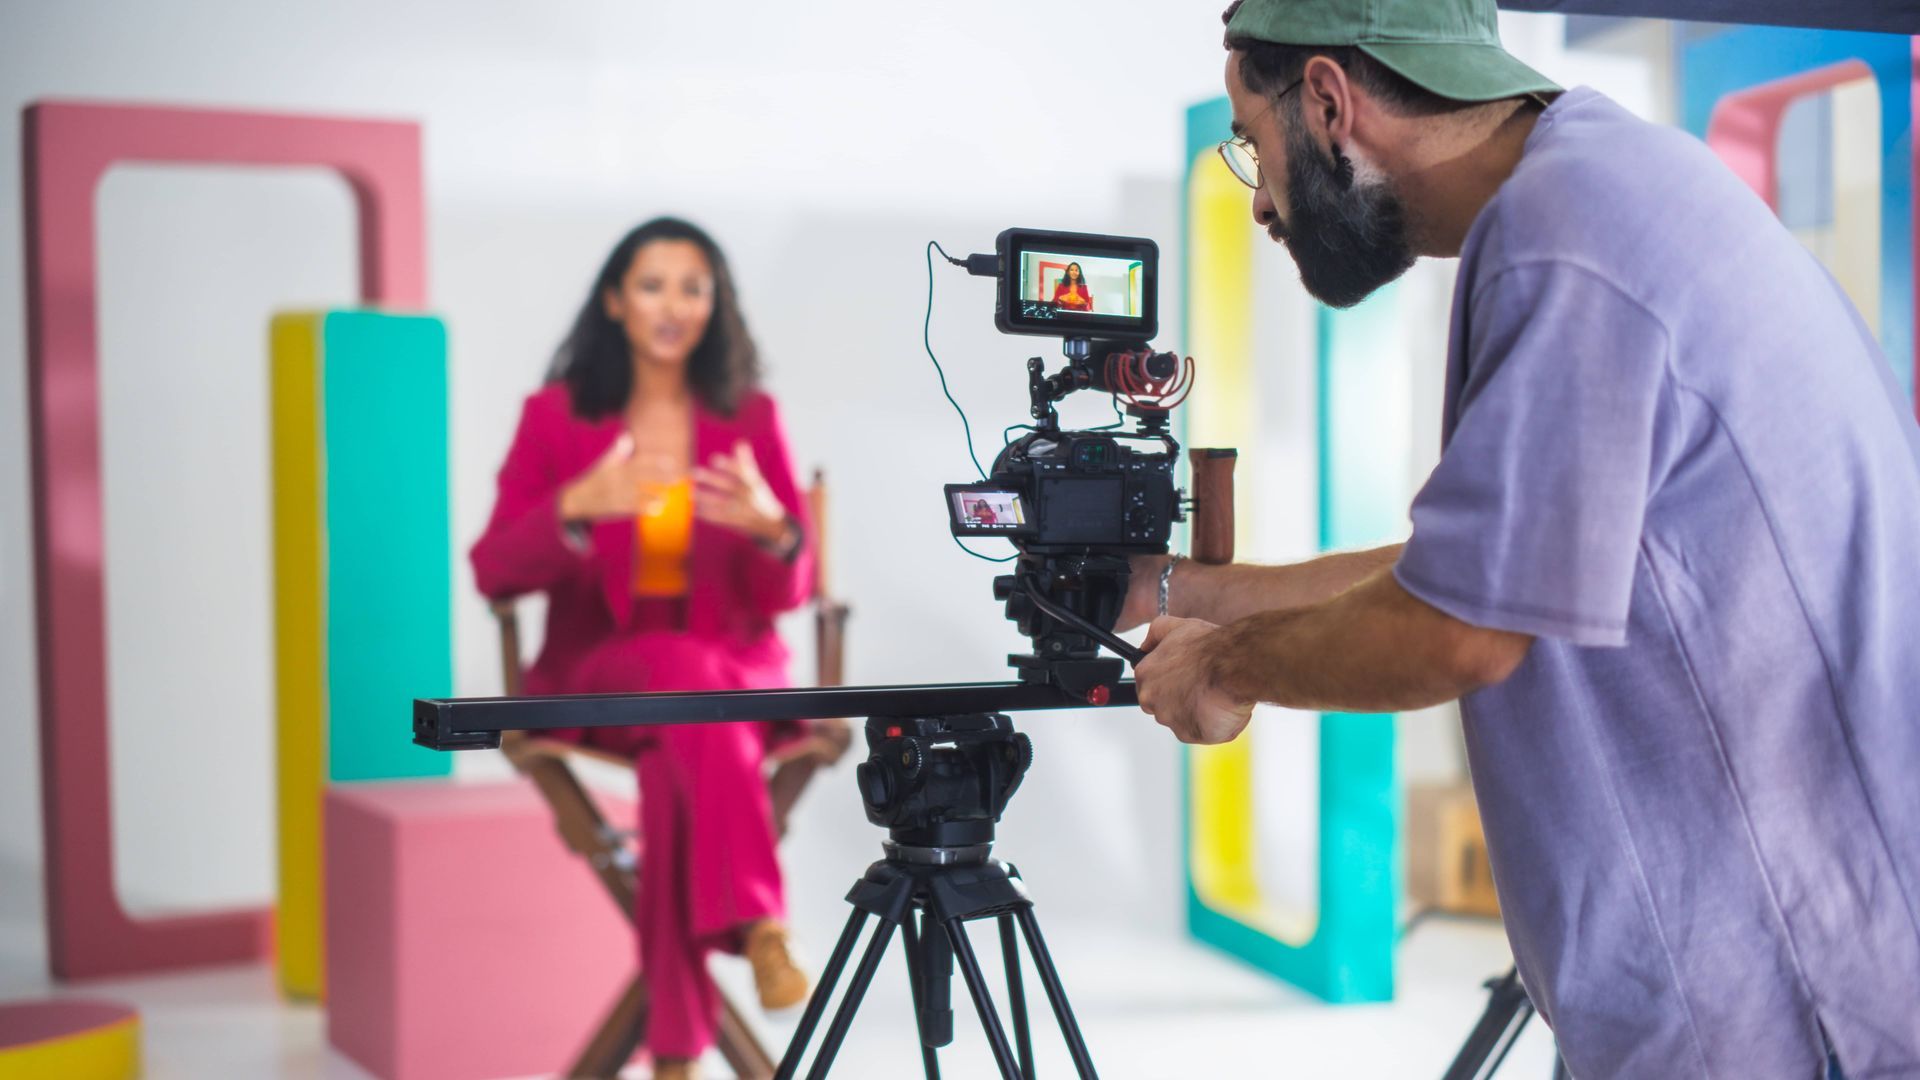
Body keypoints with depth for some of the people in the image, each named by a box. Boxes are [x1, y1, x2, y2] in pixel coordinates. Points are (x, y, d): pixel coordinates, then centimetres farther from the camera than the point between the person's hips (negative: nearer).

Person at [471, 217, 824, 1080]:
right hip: (596, 672, -1)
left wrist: (772, 528, -23)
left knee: (678, 753, -36)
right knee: (688, 673, -37)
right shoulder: (555, 415, 3)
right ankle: (758, 927, -41)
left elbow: (785, 594, 1)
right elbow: (494, 573, -5)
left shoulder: (751, 417, 5)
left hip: (735, 667, 1)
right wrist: (577, 508, -23)